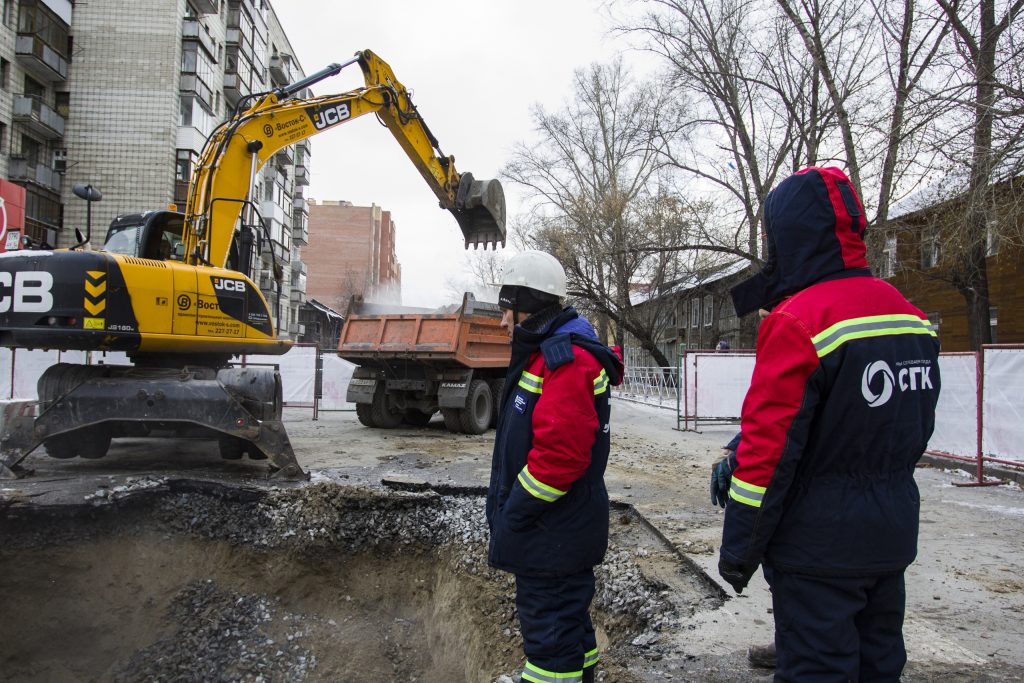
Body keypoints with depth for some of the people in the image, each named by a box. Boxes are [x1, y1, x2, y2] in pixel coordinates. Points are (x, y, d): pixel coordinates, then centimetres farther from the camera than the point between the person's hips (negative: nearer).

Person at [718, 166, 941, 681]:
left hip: (818, 547, -8)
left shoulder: (798, 321, -21)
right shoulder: (911, 316, 5)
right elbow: (918, 426, 14)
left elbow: (769, 449, -21)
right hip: (893, 540, 8)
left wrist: (739, 549, -12)